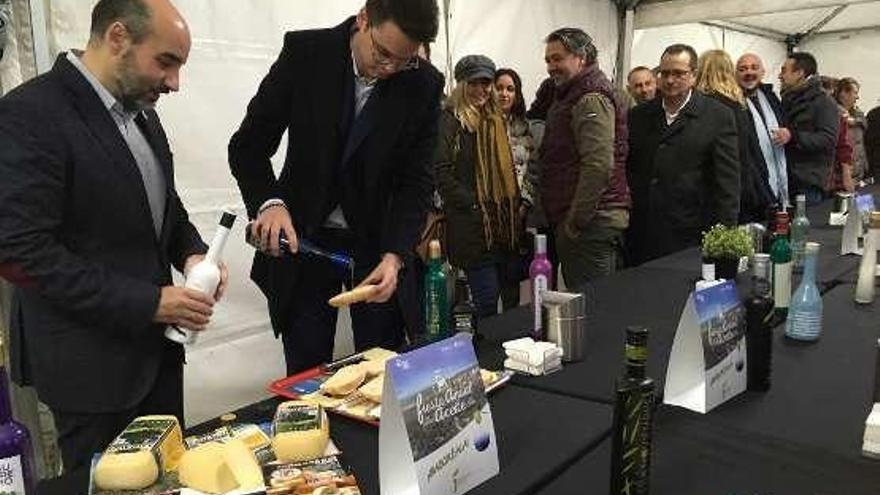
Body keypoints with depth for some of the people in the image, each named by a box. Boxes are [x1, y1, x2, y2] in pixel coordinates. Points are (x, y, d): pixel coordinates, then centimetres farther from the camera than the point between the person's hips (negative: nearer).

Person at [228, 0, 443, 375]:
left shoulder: (424, 85, -10)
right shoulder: (305, 52, -12)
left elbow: (416, 181, -8)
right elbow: (249, 144, -8)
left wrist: (394, 256, -22)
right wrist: (269, 202, -26)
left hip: (380, 241, 1)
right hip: (303, 237, 0)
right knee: (306, 375, 8)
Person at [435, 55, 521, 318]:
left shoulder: (495, 119, 19)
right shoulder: (450, 120, -6)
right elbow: (441, 172, -15)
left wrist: (516, 203, 12)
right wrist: (475, 205, -17)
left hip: (504, 224, 8)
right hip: (473, 226, -8)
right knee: (487, 303, -7)